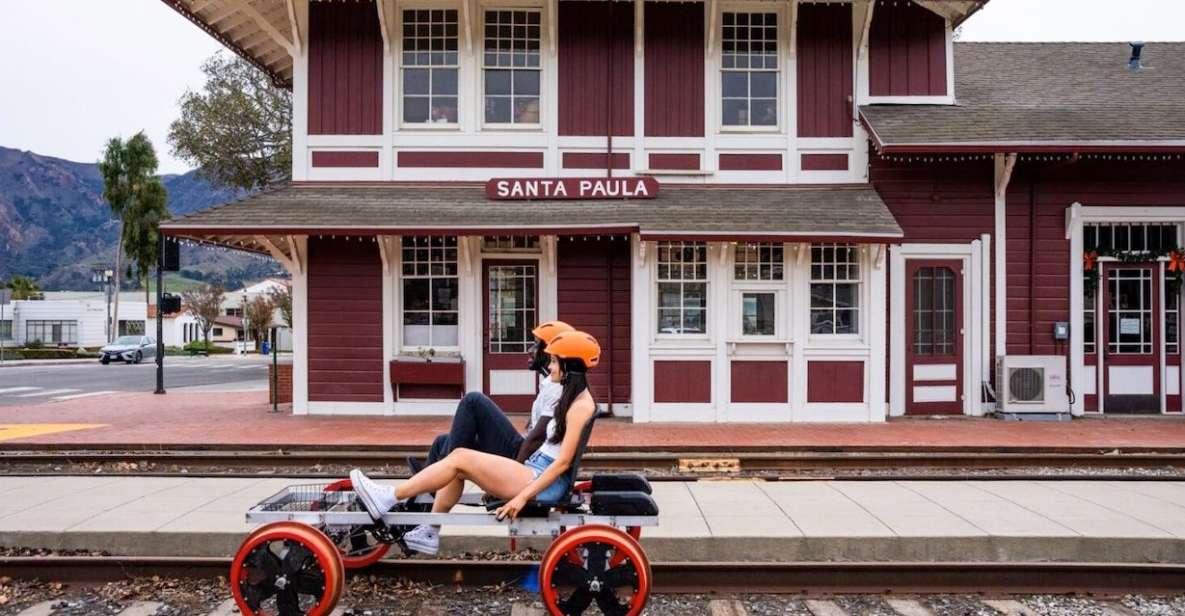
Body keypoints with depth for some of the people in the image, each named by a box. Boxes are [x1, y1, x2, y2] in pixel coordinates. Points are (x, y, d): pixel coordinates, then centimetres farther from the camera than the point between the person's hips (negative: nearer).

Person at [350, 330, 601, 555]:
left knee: (460, 457, -15)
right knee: (458, 469, 3)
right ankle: (429, 534, 7)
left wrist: (523, 496, -20)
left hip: (545, 482, -9)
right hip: (537, 471, 9)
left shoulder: (581, 405, -13)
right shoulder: (572, 397, 16)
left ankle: (389, 499, -10)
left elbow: (563, 462, -18)